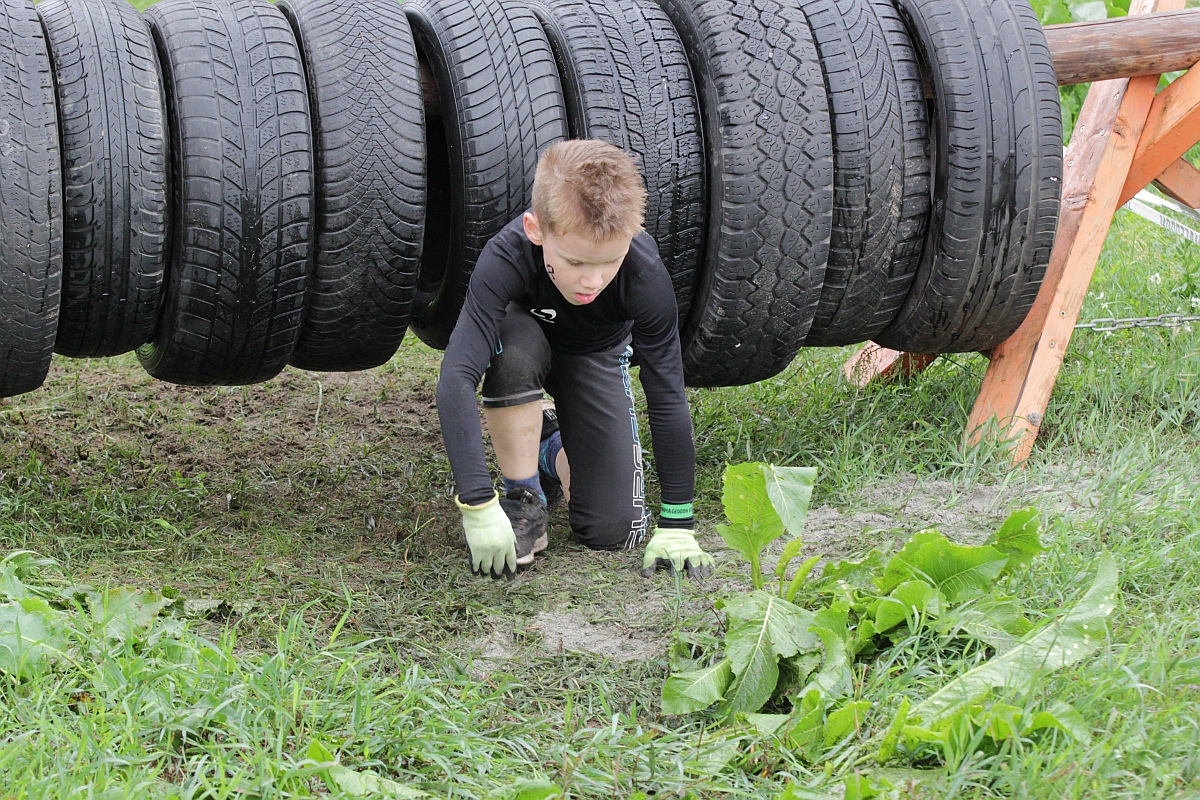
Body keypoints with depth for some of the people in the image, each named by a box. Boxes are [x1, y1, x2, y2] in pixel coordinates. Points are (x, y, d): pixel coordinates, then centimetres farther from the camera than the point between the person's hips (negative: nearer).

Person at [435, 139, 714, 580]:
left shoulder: (645, 276, -36)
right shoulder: (507, 258, -40)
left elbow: (668, 399, -29)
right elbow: (456, 378, -46)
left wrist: (677, 524, -27)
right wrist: (478, 505, -52)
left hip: (596, 356, 1)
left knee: (614, 530, -9)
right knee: (514, 346, -40)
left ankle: (556, 454, 24)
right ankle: (524, 498, -18)